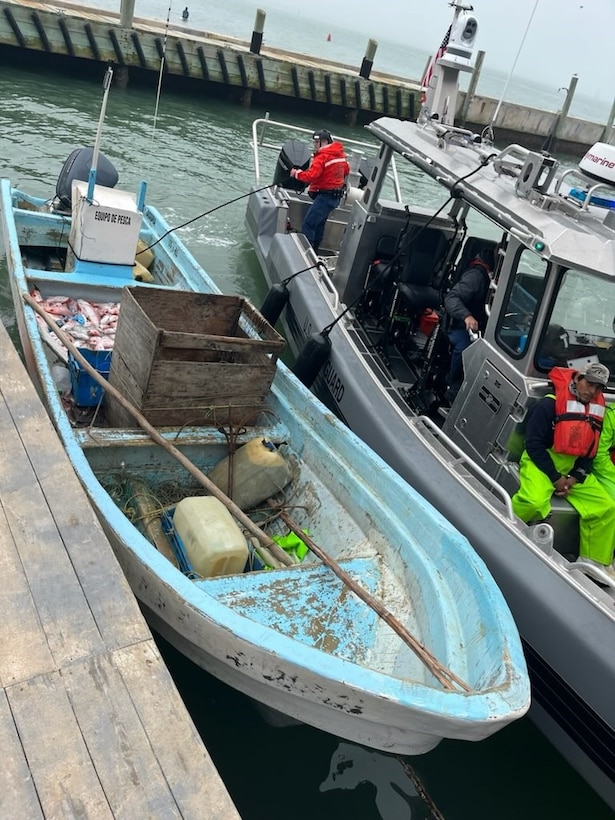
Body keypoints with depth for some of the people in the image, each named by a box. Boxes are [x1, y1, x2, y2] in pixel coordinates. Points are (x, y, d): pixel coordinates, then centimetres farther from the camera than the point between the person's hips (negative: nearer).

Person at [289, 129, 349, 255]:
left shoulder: (322, 157, -18)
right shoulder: (340, 154, 8)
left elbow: (311, 176, -25)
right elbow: (346, 171, 23)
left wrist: (296, 173, -10)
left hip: (325, 196, -10)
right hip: (336, 196, 10)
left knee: (308, 224, -9)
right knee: (319, 223, 19)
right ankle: (313, 250, 27)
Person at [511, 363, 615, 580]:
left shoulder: (597, 413, 8)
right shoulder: (549, 404, -14)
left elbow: (590, 453, 12)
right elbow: (534, 444, -16)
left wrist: (576, 478, -5)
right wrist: (555, 478, -17)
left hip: (574, 470, 7)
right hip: (542, 464, -7)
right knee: (535, 502, -35)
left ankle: (595, 561, 15)